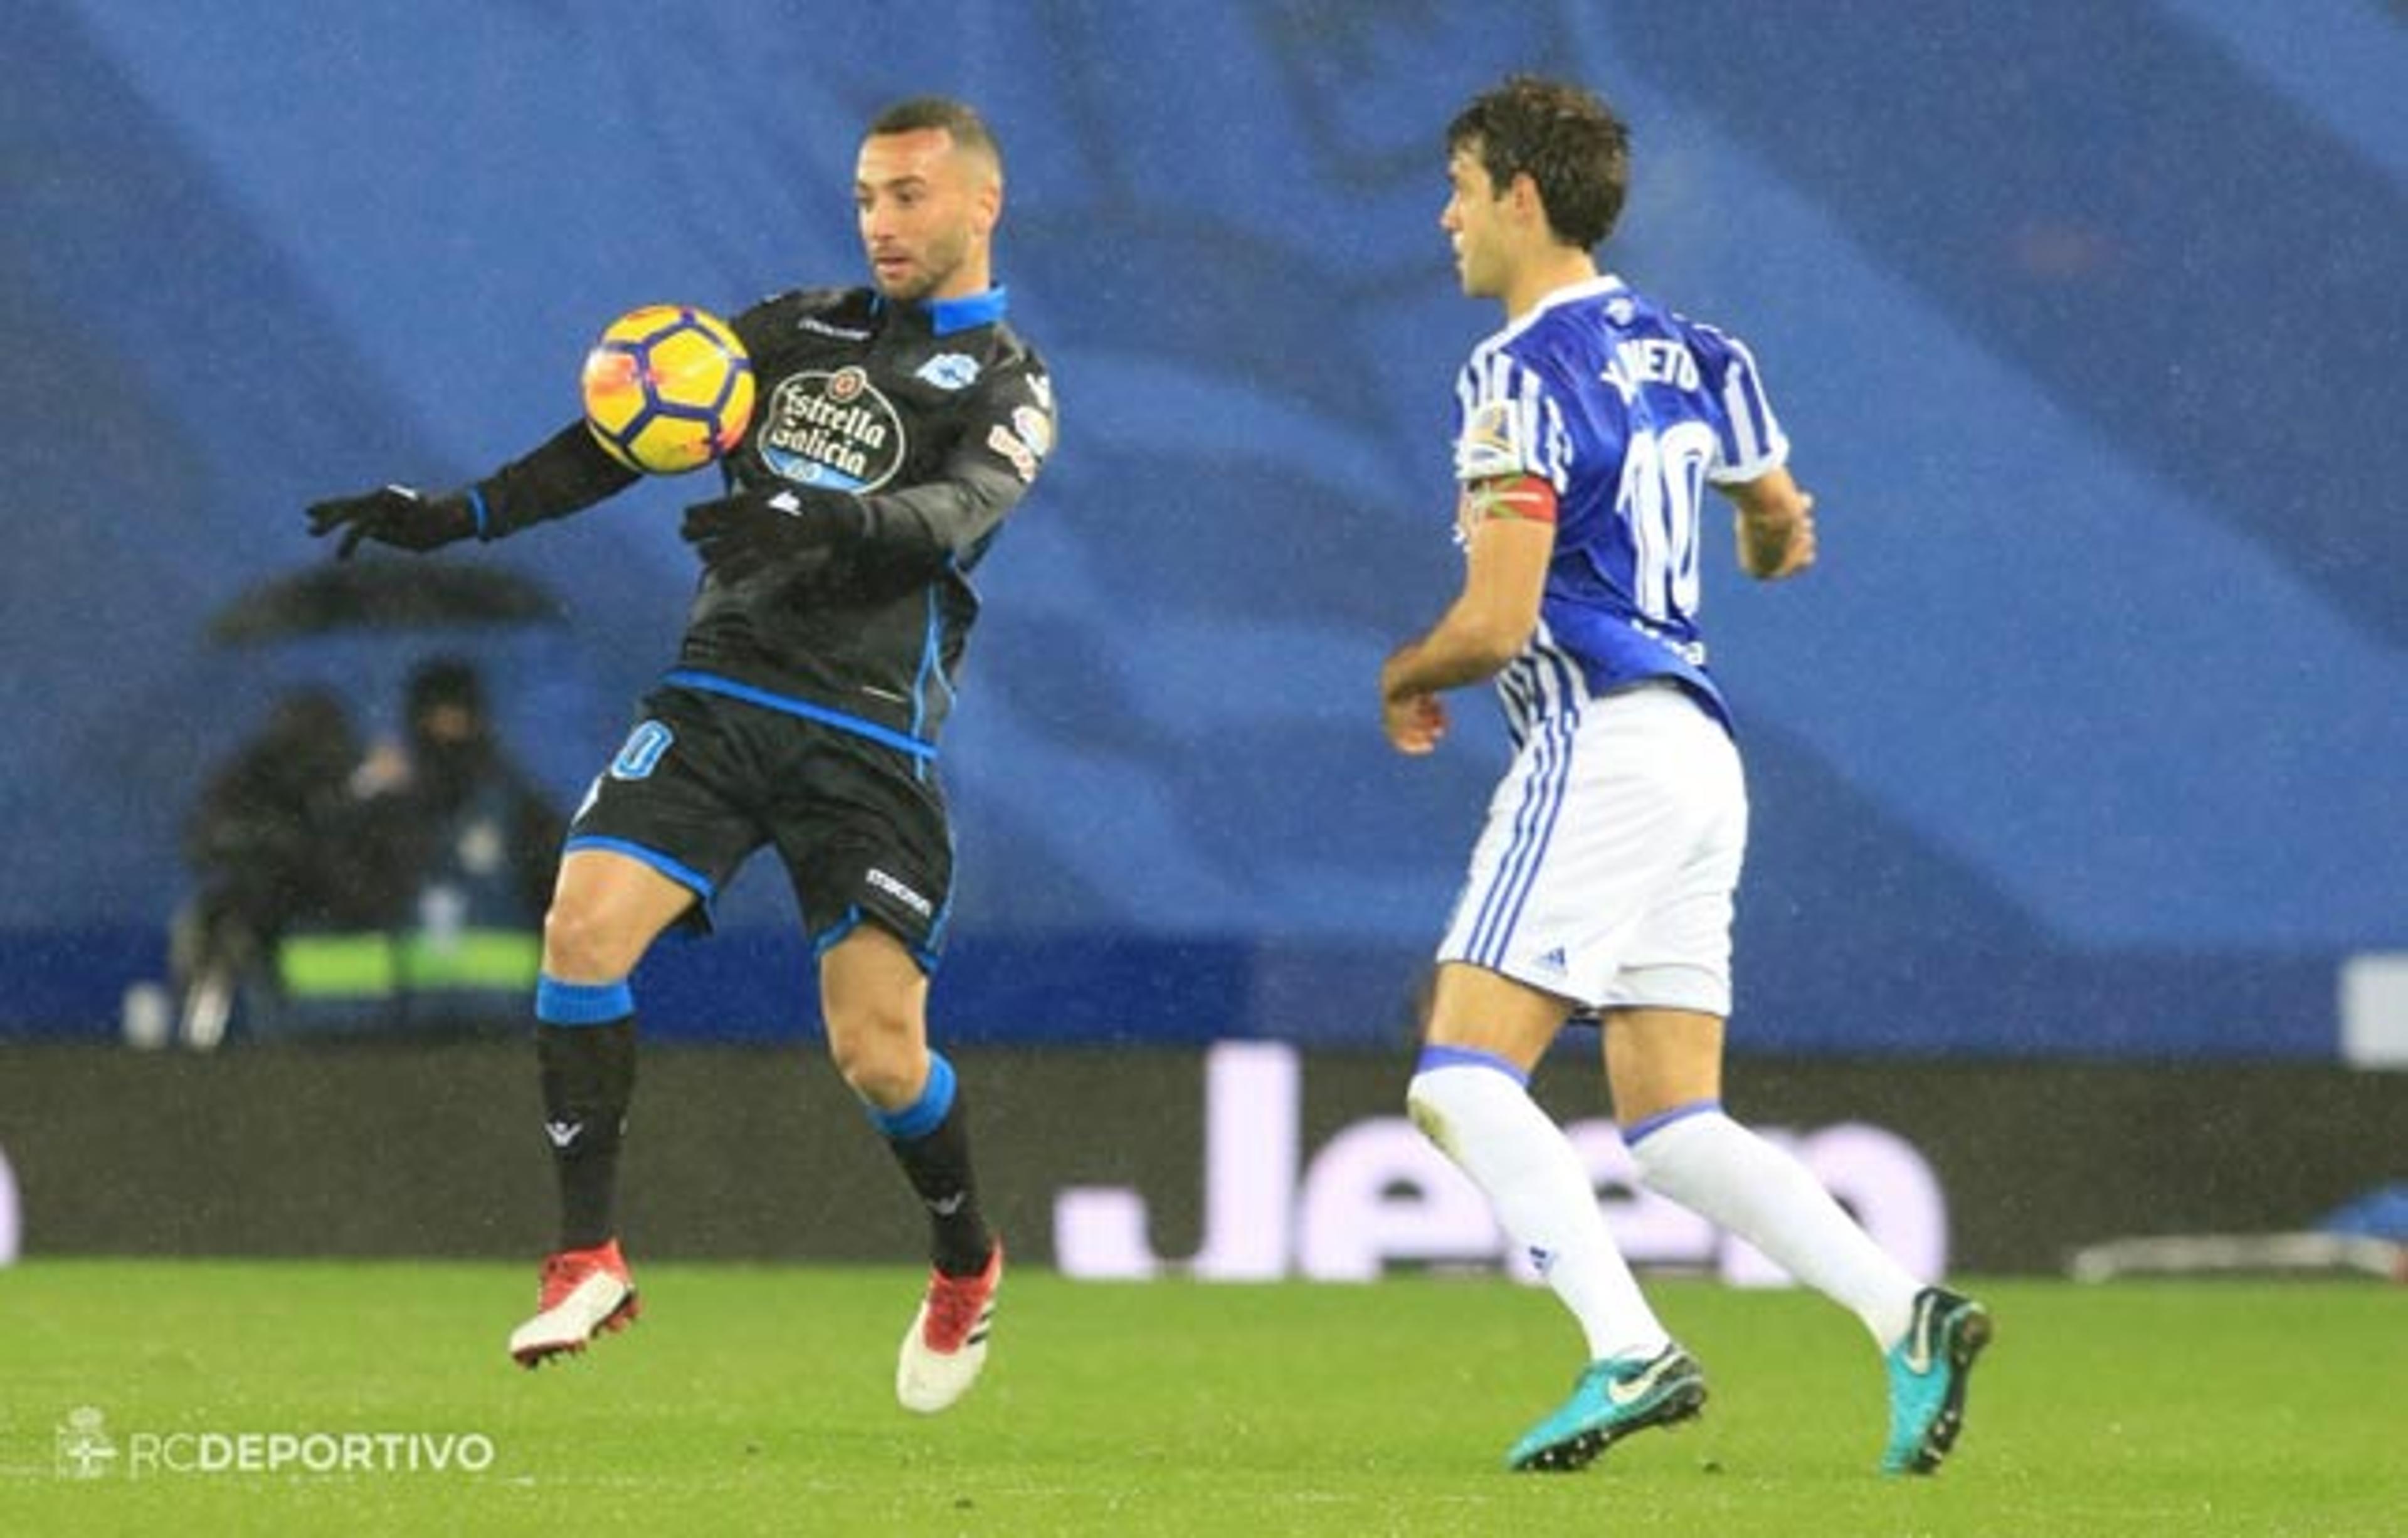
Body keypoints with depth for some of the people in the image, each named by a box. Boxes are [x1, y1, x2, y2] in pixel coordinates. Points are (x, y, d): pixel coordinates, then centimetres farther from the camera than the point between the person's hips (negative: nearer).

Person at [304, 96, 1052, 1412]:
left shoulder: (1005, 387, 3)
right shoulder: (803, 329, 16)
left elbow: (963, 507, -17)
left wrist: (822, 522, -37)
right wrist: (458, 515, 9)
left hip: (866, 734, -4)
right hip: (716, 694, 4)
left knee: (876, 1051, -7)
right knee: (584, 927, -17)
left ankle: (967, 1265, 23)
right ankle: (588, 1259, -8)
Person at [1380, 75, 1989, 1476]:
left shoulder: (1522, 373, -11)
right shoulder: (1689, 352, 15)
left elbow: (1495, 623, -16)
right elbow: (1782, 533, 29)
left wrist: (1406, 679, 5)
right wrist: (1769, 546, 53)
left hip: (1599, 749, -9)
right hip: (1700, 751, 9)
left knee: (1461, 1083, -11)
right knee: (1673, 1124, 7)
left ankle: (1631, 1351, -24)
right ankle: (1907, 1314, -9)